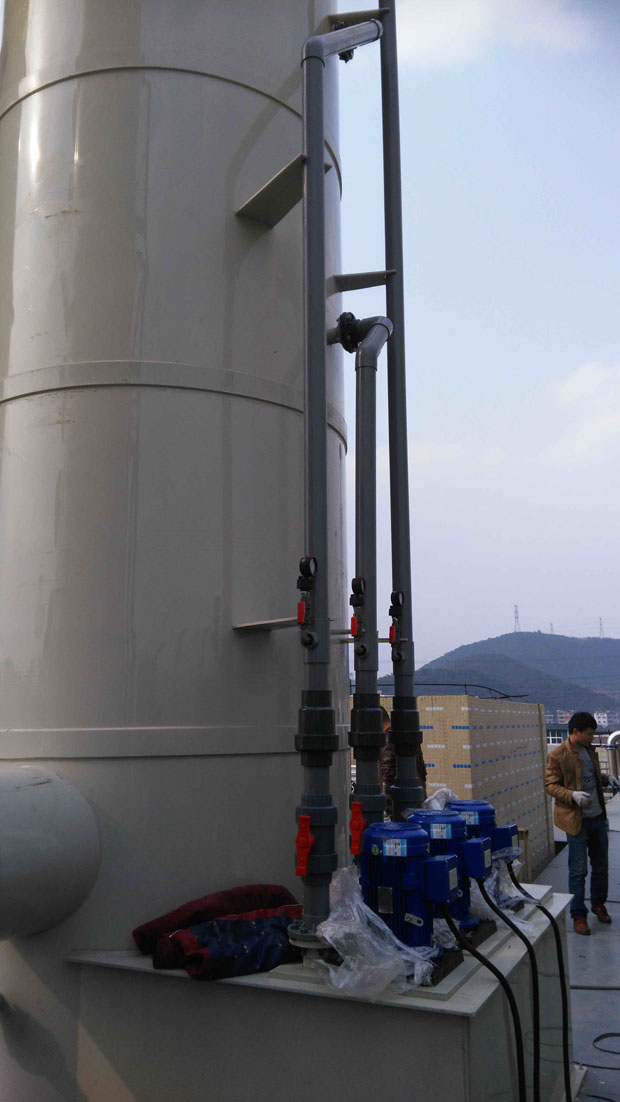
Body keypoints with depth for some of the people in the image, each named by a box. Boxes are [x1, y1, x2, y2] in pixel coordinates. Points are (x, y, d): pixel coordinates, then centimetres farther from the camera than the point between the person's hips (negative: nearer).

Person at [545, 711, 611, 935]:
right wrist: (572, 796, -27)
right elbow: (550, 785, -13)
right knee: (578, 870, 0)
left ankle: (598, 904, 37)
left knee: (601, 866, 18)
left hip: (598, 817, 7)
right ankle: (578, 915, 12)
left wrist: (606, 779, 2)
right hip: (577, 820, -7)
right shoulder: (557, 756, -14)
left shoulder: (589, 750, 9)